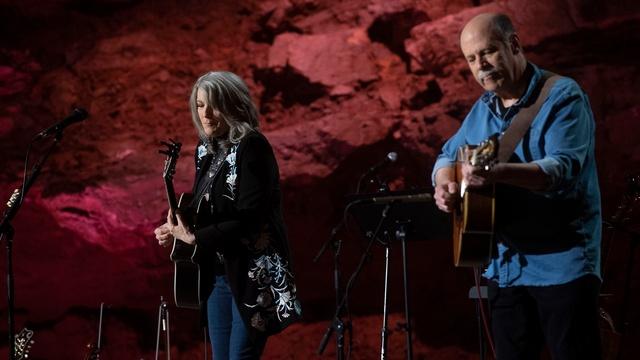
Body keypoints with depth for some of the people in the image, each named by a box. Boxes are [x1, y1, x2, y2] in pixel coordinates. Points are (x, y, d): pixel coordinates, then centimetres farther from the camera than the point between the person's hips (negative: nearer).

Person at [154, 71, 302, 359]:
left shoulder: (251, 147, -15)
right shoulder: (207, 149, 9)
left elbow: (250, 218, -22)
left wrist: (195, 238, -22)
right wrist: (177, 228, -4)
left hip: (253, 274, -8)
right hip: (217, 273, 8)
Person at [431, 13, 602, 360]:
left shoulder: (562, 97, -12)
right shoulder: (483, 110, 12)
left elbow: (563, 168, -25)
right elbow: (448, 155, 19)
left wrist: (500, 173, -42)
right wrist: (446, 184, -6)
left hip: (562, 264, -7)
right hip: (504, 266, 7)